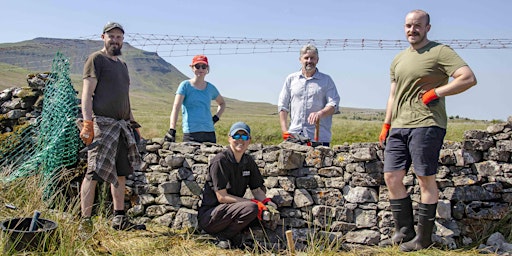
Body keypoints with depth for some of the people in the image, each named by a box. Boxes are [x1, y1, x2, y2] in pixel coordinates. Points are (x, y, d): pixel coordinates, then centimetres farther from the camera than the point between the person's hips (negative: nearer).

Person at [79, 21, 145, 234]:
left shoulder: (122, 64, 23)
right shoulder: (96, 59, -1)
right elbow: (87, 93, -9)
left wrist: (133, 123, 23)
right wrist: (87, 123, -19)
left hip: (122, 125, 8)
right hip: (102, 123, -8)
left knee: (121, 173, 9)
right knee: (94, 172, -11)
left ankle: (119, 219, 16)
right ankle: (85, 222, -7)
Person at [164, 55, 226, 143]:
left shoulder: (210, 88, 12)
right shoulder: (185, 85, 0)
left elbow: (222, 103, 31)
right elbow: (176, 108, -10)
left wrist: (216, 118, 12)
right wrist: (172, 131, -23)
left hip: (210, 133, 4)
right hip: (191, 134, -4)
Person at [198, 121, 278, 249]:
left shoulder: (248, 161, 7)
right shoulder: (220, 161, -15)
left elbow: (257, 189, 12)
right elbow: (222, 197, -18)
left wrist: (266, 201, -11)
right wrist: (252, 202, -21)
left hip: (231, 209, 7)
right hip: (209, 215, -7)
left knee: (267, 209, -12)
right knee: (251, 208, -29)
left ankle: (234, 235, -3)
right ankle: (222, 236, -10)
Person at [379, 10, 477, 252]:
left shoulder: (440, 52, -2)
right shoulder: (399, 59, 20)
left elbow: (469, 78, -13)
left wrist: (435, 93, -12)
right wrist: (386, 125, 17)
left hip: (426, 124, -7)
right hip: (398, 126, 7)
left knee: (426, 179, -1)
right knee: (391, 177, 4)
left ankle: (423, 237, 8)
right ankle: (404, 231, 16)